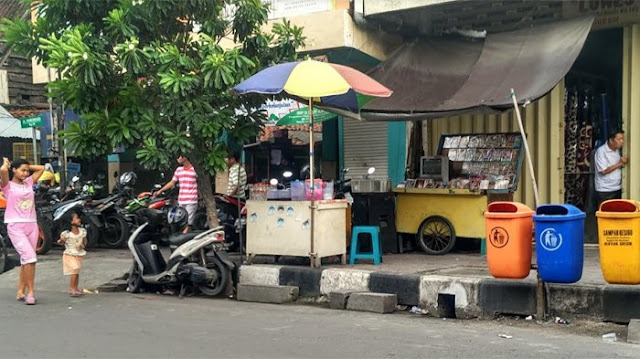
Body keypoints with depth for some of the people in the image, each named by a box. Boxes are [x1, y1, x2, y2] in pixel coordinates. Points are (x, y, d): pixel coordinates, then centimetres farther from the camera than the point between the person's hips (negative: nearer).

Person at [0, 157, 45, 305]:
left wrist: (27, 166, 16)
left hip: (31, 225, 6)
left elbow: (41, 168, 20)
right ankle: (30, 291, -10)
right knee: (30, 257, -17)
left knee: (26, 260, 7)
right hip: (15, 226, -6)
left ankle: (21, 292, 15)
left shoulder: (29, 183, 14)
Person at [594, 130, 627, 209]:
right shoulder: (601, 151, -16)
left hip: (617, 188, 7)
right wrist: (619, 163, -17)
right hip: (604, 190, -7)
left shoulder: (617, 150, 8)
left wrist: (623, 163, -3)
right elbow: (604, 170, -21)